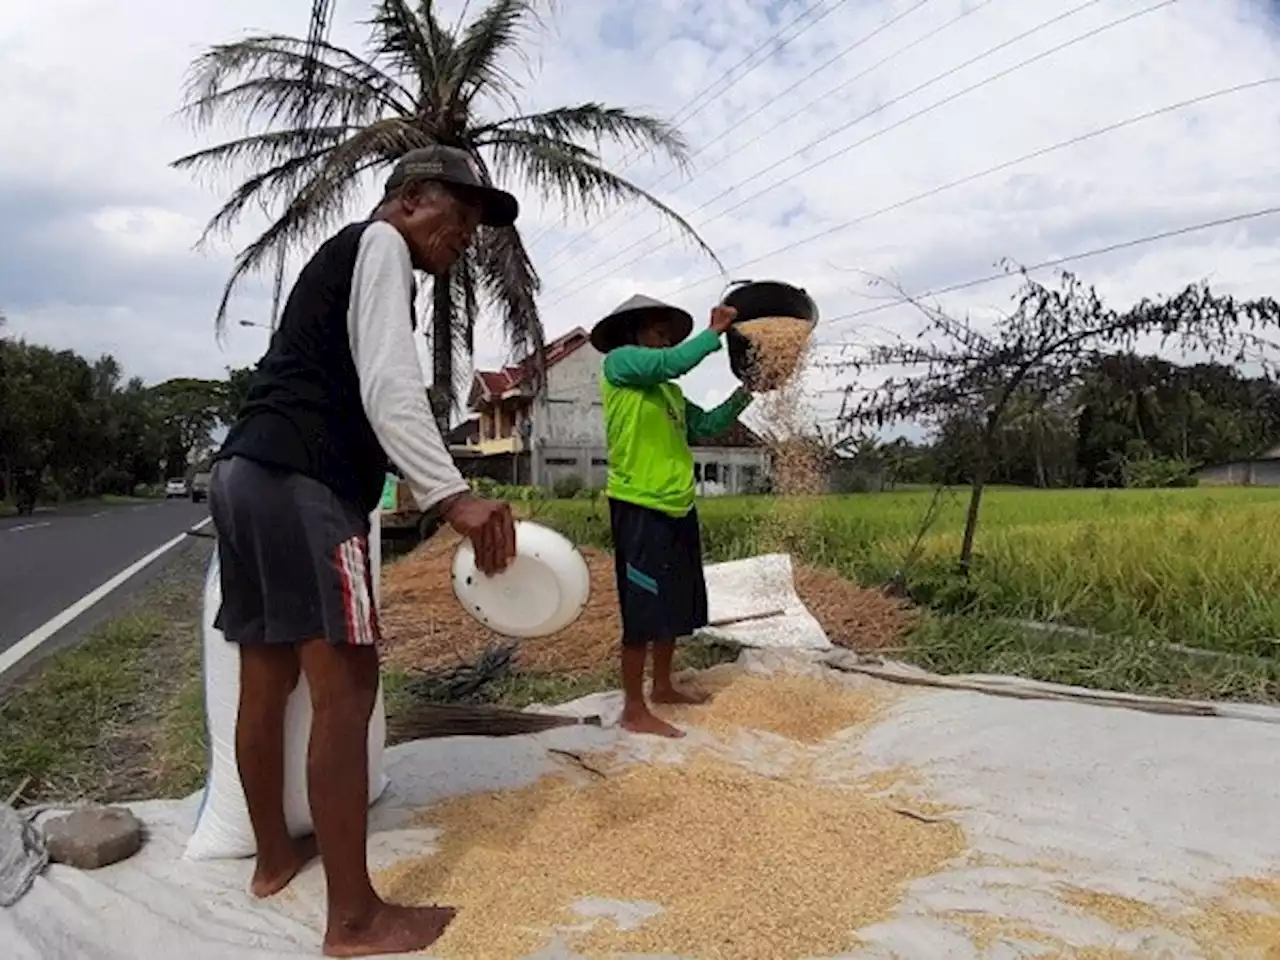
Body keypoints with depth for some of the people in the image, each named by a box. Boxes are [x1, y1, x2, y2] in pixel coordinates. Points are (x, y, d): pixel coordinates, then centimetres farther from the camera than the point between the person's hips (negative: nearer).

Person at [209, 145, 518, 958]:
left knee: (268, 678, 17)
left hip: (247, 471, 11)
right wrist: (453, 495, -25)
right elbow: (388, 386, -16)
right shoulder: (381, 244, -1)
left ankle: (275, 854, 32)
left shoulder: (345, 255, 29)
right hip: (297, 481, -11)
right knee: (347, 688, -9)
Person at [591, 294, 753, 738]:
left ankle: (663, 686, 34)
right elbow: (672, 362, -20)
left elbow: (707, 425, 16)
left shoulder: (668, 389, 19)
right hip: (639, 507, -9)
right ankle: (635, 710, 6)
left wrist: (748, 389, 8)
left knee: (675, 606, 17)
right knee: (643, 610, -4)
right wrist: (715, 331, -10)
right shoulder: (619, 361, -5)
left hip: (677, 506, 9)